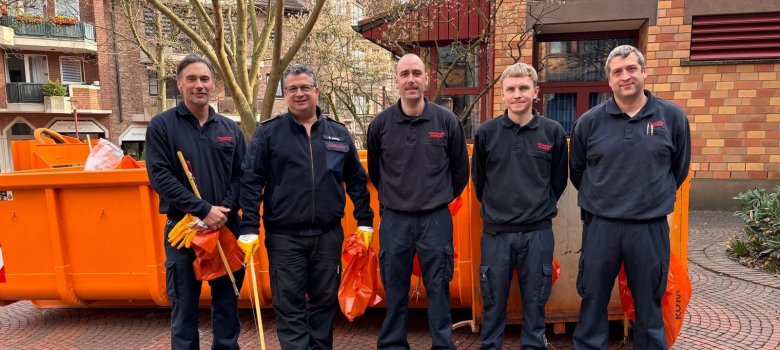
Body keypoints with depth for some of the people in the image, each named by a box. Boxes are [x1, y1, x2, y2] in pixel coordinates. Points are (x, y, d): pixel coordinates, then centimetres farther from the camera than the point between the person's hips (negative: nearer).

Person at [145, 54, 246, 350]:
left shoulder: (230, 129, 7)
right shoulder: (161, 125, -2)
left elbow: (241, 176, 5)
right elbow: (160, 177, -11)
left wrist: (225, 210, -12)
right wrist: (204, 210, -17)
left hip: (226, 230, 3)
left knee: (227, 302, 13)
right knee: (184, 306, 8)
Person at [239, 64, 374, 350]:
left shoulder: (339, 133, 7)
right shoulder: (268, 133, -1)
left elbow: (357, 181, 12)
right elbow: (250, 182, -4)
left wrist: (364, 221, 8)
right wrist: (249, 228, -11)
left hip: (329, 235, 3)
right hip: (284, 237, -2)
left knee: (325, 302, 14)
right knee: (289, 307, 5)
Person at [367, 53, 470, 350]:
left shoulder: (447, 121, -3)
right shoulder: (380, 124, -1)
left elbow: (460, 170, 8)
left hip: (436, 219, -1)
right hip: (394, 220, 1)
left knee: (438, 288, 8)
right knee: (394, 290, 12)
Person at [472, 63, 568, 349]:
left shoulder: (553, 132, -1)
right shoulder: (486, 132, -2)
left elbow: (559, 180, 9)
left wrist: (541, 209, 11)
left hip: (538, 232, 0)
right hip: (496, 232, 0)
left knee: (535, 300, 12)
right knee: (494, 300, 11)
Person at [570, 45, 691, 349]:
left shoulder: (672, 117, 0)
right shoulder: (590, 121, -1)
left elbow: (679, 169, 11)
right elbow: (577, 171, 10)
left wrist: (655, 199, 14)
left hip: (651, 227, 0)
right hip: (600, 225, 0)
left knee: (649, 305, 14)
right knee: (593, 301, 10)